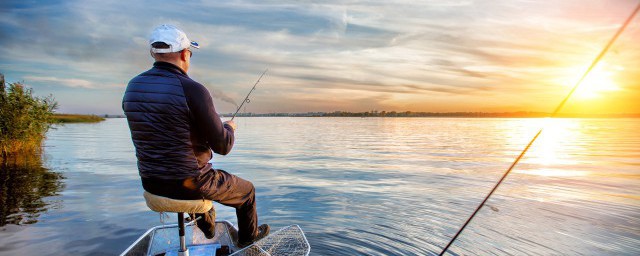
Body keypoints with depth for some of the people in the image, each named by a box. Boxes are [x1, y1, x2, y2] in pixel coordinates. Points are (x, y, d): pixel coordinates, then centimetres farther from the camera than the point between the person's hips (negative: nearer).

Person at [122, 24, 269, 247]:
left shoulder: (132, 88, -1)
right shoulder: (193, 90, -23)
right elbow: (223, 147, -17)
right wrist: (229, 128, 5)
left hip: (150, 183, 7)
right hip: (189, 183, -7)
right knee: (247, 190, 21)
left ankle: (207, 226, 56)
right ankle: (248, 236, 43)